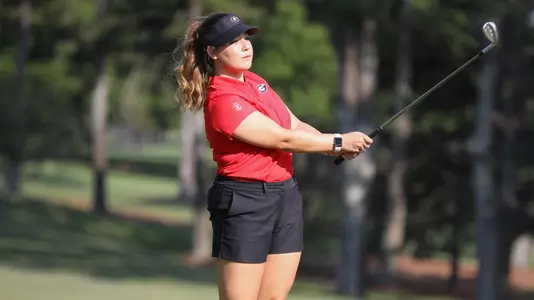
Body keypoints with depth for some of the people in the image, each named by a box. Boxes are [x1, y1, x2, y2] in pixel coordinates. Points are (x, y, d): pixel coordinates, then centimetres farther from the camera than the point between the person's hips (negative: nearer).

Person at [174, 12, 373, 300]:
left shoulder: (254, 81, 10)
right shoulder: (222, 101, -19)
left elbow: (295, 125, 10)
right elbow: (283, 139, -18)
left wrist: (336, 146, -6)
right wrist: (338, 142, -13)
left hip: (285, 193, 9)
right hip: (245, 201, -9)